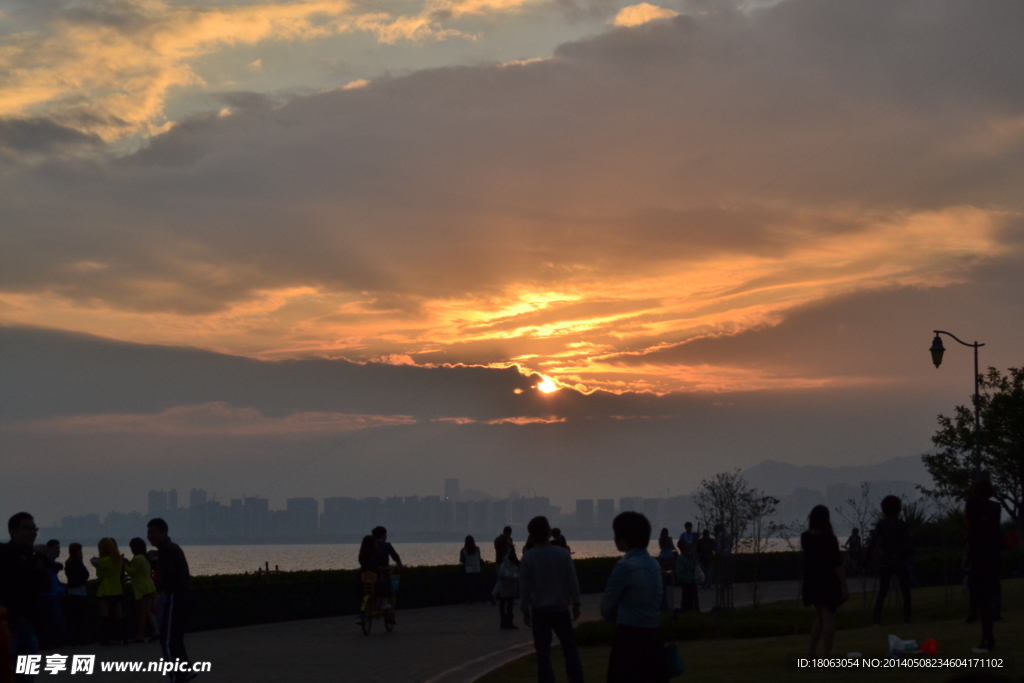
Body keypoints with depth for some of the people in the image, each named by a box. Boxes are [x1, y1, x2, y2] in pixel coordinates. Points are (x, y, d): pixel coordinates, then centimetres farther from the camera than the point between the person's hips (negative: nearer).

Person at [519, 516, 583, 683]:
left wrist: (525, 610, 5)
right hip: (561, 608, 1)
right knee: (569, 647, 12)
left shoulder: (528, 558, -8)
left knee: (543, 651, 3)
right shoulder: (563, 553, -6)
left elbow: (525, 587, -5)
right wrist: (576, 604, 8)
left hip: (539, 610, -1)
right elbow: (573, 581, -2)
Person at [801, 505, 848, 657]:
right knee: (828, 618, -3)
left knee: (821, 617, 20)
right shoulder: (829, 539, -15)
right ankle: (826, 656, -7)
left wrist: (811, 526, 16)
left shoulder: (805, 537, 1)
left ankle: (810, 652, 17)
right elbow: (837, 565, -17)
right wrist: (844, 586, -15)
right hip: (829, 582, -6)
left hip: (812, 582, 6)